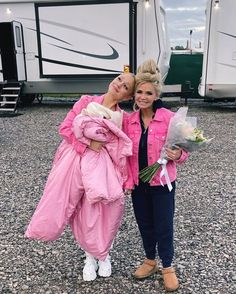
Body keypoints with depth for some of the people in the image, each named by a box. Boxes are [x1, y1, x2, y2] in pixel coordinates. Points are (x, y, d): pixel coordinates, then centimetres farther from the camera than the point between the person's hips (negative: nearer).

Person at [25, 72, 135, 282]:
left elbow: (123, 152, 2)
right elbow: (65, 127, -1)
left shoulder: (122, 117, 3)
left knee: (100, 212, 4)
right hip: (75, 161, 1)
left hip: (101, 166, 0)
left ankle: (103, 254, 35)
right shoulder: (86, 101, 3)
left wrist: (125, 180, -8)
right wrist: (88, 144, -12)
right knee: (82, 213, 8)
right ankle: (90, 255, 34)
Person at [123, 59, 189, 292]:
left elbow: (183, 150, -8)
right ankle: (150, 261, 42)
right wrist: (127, 179, 2)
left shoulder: (169, 118, -15)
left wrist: (178, 155, -30)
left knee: (164, 226, 9)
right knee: (144, 224, 19)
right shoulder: (129, 120, -2)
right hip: (138, 184, 4)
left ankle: (167, 267, 33)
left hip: (162, 183, -4)